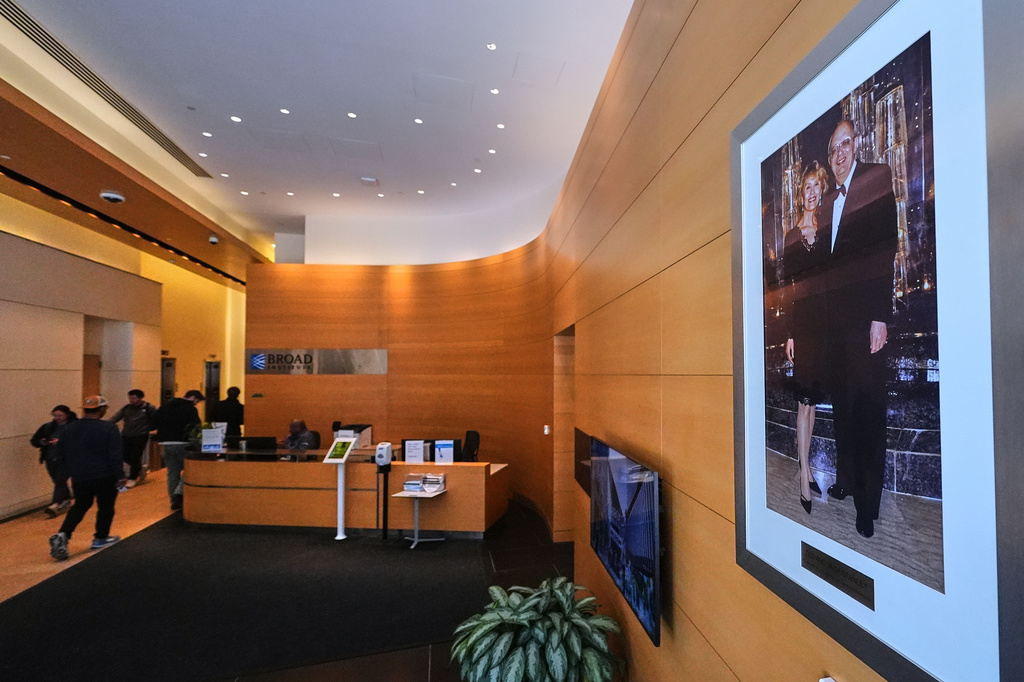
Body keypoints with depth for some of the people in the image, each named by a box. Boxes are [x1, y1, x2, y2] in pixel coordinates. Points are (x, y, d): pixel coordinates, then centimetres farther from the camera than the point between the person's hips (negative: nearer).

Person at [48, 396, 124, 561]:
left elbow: (61, 451, 14)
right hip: (104, 476, -5)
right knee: (105, 507, 12)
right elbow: (115, 455, -18)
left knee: (79, 506, 19)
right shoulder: (109, 428, -16)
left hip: (79, 477, 5)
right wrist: (120, 476, -12)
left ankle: (63, 534, 0)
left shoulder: (70, 428, 3)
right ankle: (101, 538, 21)